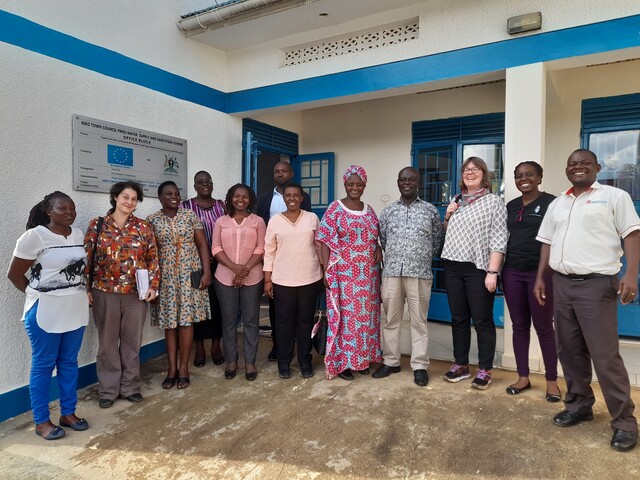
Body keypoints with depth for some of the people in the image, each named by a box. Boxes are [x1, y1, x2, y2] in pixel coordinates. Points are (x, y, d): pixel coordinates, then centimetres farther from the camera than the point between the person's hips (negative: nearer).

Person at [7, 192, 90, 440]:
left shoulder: (78, 234, 6)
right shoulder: (35, 236, -12)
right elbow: (14, 274, -6)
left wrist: (80, 292, 9)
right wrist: (37, 294, 0)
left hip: (76, 309, 6)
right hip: (45, 311, -5)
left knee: (69, 362, 14)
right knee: (43, 365, 6)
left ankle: (68, 413, 26)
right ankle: (41, 421, 20)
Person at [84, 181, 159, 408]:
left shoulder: (143, 227, 2)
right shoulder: (97, 225, 1)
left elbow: (152, 258, 3)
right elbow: (87, 258, 2)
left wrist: (153, 285, -4)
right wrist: (87, 288, -3)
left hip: (136, 293, 1)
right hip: (104, 293, 0)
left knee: (132, 341, 10)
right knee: (107, 342, 10)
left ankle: (130, 387, 25)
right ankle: (108, 389, 24)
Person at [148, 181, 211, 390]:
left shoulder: (190, 216, 2)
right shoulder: (152, 220, 3)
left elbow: (202, 244, 1)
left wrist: (206, 272, -7)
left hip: (189, 275, -1)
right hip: (165, 277, 1)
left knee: (186, 319, 1)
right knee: (169, 321, 6)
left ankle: (183, 368, 13)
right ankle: (172, 368, 18)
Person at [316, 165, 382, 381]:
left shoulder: (369, 210, 11)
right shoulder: (335, 209, -5)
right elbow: (325, 241, -8)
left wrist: (378, 249, -1)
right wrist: (327, 271, -14)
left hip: (368, 274, 6)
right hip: (343, 273, -5)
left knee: (366, 315, 11)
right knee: (344, 315, 0)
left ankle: (362, 358, 27)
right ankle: (341, 361, 14)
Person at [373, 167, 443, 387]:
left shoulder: (430, 210, 5)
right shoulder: (388, 211, 10)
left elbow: (437, 241, 12)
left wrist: (422, 258, 12)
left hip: (420, 274, -2)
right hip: (391, 273, 2)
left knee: (419, 321, 5)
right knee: (390, 319, 10)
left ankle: (420, 366, 16)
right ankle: (391, 361, 23)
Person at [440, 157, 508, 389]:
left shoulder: (493, 201, -3)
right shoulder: (456, 200, 14)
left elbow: (498, 240, -10)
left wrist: (493, 272, -17)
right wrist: (447, 216, 4)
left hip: (478, 269, -5)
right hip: (453, 267, 6)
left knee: (482, 320, 2)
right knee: (458, 318, 12)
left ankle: (484, 370, 15)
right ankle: (461, 364, 24)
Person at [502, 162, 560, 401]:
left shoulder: (551, 203, -3)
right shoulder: (511, 206, 13)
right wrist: (499, 270, 10)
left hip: (540, 272, -5)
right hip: (512, 273, 5)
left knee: (543, 327, 4)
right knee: (519, 326, 10)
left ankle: (552, 380, 18)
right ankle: (523, 377, 22)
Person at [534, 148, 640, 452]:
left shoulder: (614, 196, 1)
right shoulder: (557, 204, 16)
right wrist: (540, 278, 11)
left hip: (596, 283, -5)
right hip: (561, 283, 6)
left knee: (605, 355, -5)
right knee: (569, 350, 11)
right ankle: (578, 405, 26)